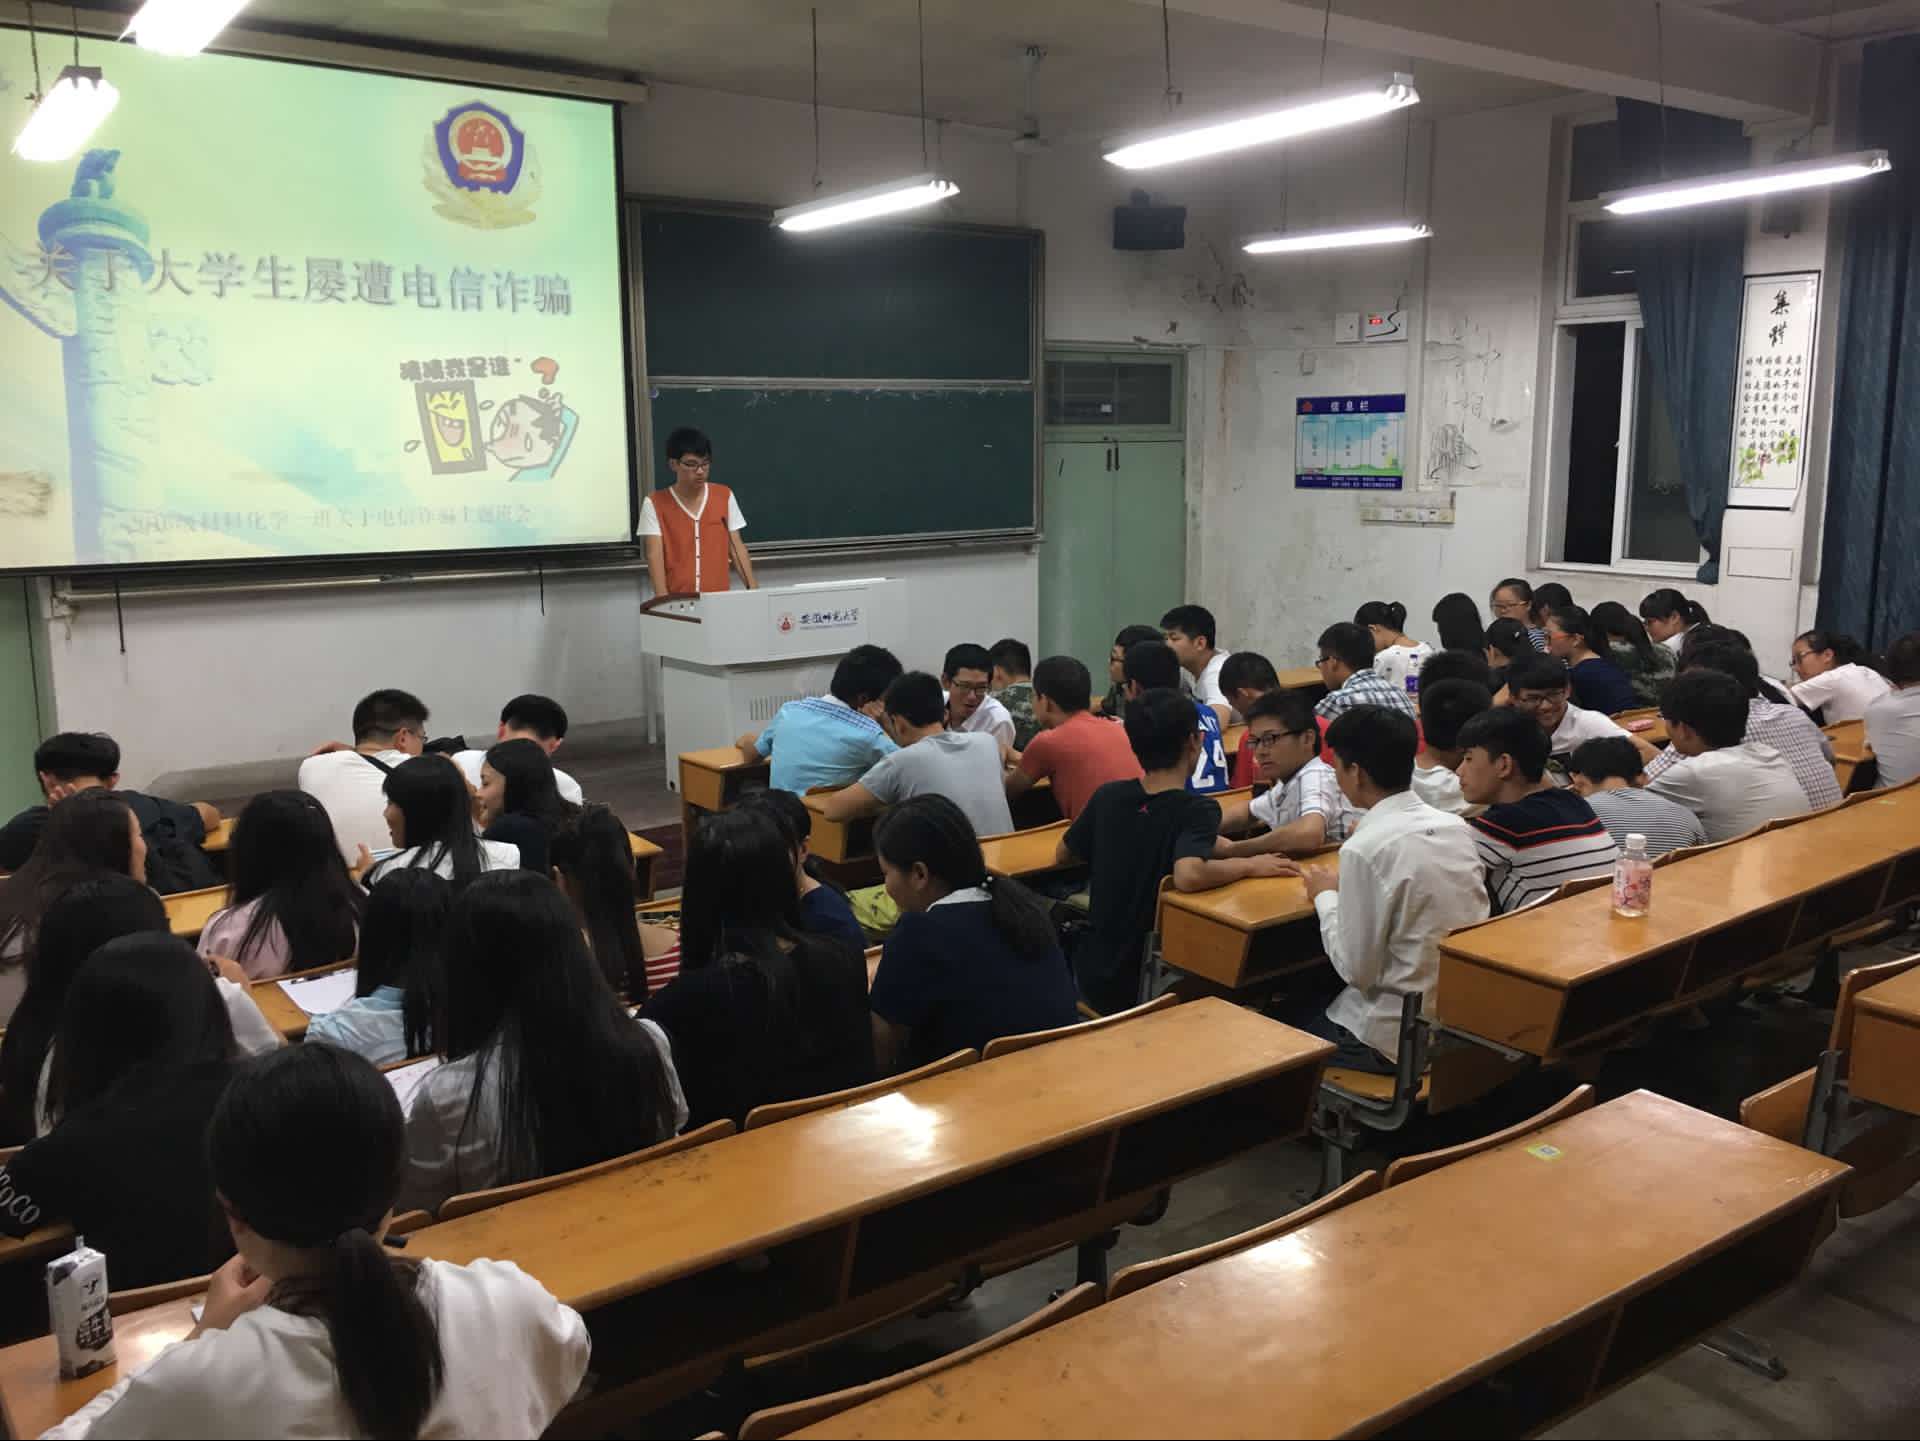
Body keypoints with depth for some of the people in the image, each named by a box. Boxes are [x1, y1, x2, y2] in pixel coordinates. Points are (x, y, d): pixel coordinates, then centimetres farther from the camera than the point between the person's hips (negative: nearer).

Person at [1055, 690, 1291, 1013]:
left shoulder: (1108, 796, -3)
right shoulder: (1197, 810, -18)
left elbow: (1062, 857, 13)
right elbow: (1189, 875, -38)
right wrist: (1249, 865, -21)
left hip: (1093, 974, 4)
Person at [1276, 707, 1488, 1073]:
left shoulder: (1365, 849, -22)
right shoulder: (1456, 827, -2)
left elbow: (1356, 969, -18)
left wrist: (1326, 896, -2)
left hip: (1399, 1040, -7)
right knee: (1312, 993, 26)